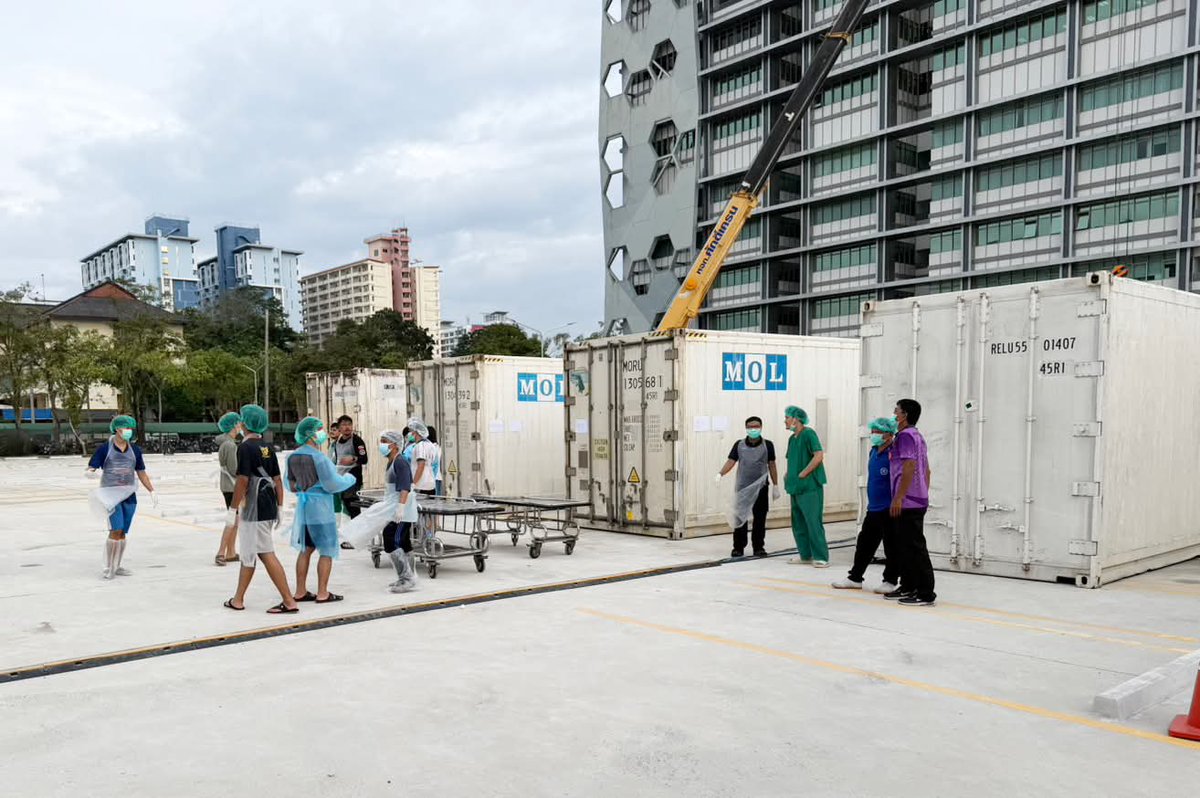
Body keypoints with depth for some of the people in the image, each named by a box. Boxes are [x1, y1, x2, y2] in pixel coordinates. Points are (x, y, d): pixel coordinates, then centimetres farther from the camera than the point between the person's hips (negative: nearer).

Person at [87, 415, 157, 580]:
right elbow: (89, 470, -4)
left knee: (122, 533, 6)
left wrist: (152, 491, 11)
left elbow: (141, 473, 16)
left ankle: (116, 567, 16)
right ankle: (108, 568, -5)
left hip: (129, 496, 4)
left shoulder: (135, 450, 9)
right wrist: (95, 472, -28)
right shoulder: (104, 448, -3)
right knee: (116, 530, -15)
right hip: (110, 494, -4)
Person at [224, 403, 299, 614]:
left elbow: (243, 480, -18)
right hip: (268, 507, 8)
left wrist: (232, 509, -12)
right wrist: (279, 508, 16)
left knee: (266, 554, -3)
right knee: (247, 553, 15)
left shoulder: (245, 447, -12)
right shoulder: (267, 447, 11)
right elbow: (277, 479, 12)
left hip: (254, 508, -8)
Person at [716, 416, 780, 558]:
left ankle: (759, 547, 14)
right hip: (742, 488, 0)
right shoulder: (739, 445, 4)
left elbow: (771, 466, 6)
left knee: (760, 519, 3)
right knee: (740, 518, 1)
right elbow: (731, 461, -2)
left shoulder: (767, 445, 3)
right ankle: (738, 548, 9)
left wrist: (775, 486, 6)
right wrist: (720, 474, -19)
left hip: (760, 488, 0)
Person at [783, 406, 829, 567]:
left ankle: (821, 557, -1)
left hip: (810, 487, -9)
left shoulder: (808, 434, -10)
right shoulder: (792, 438, 16)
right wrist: (789, 477, 9)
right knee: (798, 523, 12)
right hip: (796, 488, 9)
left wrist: (802, 475, -17)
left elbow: (819, 456, -20)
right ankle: (805, 555, 21)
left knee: (814, 522, -7)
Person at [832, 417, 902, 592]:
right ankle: (855, 578, 23)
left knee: (891, 547, 4)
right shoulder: (873, 451, 11)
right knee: (864, 543, 14)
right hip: (873, 508, 9)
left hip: (889, 510, -9)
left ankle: (891, 581, 16)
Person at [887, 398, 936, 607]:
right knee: (905, 545, 15)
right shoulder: (917, 437, 18)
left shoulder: (905, 436, -12)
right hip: (918, 501, 10)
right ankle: (908, 586, 21)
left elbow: (909, 467, -21)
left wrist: (898, 498, -21)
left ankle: (926, 593, -5)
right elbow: (926, 470, 21)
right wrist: (924, 494, 24)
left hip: (908, 503, -10)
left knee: (915, 547, -7)